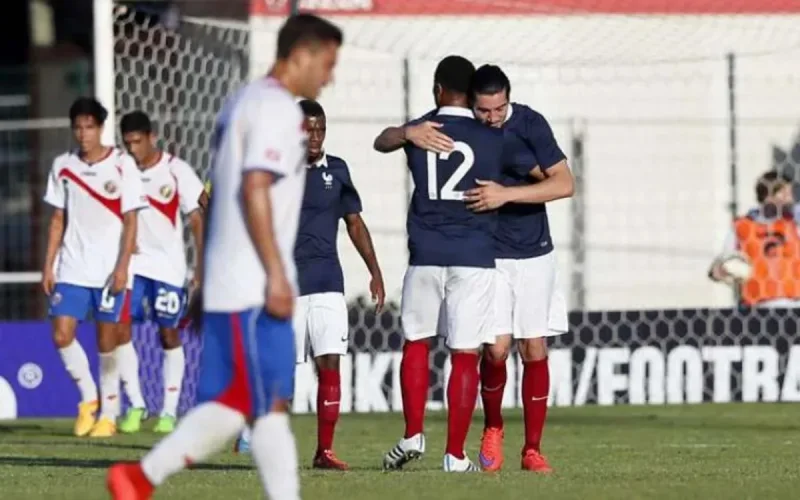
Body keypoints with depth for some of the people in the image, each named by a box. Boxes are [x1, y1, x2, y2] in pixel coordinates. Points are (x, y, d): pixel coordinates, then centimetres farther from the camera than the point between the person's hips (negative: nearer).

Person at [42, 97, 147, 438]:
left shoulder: (122, 165, -3)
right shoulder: (63, 166, 7)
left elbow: (130, 220, -4)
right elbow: (58, 220, 12)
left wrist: (122, 266, -12)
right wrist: (48, 265, 5)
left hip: (109, 271, -3)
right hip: (72, 269, 3)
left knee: (106, 343, 0)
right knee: (62, 335, -8)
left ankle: (109, 414, 11)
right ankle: (88, 397, 12)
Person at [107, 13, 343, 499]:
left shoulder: (244, 102, 19)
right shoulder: (277, 108, -11)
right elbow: (255, 189, -20)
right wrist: (277, 274, -20)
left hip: (227, 286, 10)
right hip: (255, 287, -10)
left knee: (232, 404, 8)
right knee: (272, 405, -7)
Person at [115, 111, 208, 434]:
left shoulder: (176, 171, -8)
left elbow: (197, 220, -6)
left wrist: (202, 268, -9)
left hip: (168, 265, -2)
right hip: (132, 262, 3)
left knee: (169, 335, 2)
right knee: (120, 328, -9)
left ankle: (169, 411, 9)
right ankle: (136, 405, 0)